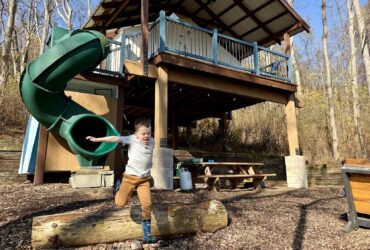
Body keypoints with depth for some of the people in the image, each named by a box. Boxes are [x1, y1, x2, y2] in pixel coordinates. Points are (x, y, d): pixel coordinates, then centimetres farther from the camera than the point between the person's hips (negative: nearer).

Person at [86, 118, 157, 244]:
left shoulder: (152, 141, 2)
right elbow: (115, 138, -15)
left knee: (147, 205, -6)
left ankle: (147, 235, 7)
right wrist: (97, 139, -15)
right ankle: (119, 187, 37)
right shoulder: (132, 139, -11)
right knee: (120, 203, 1)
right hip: (130, 176, -2)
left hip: (144, 179, 2)